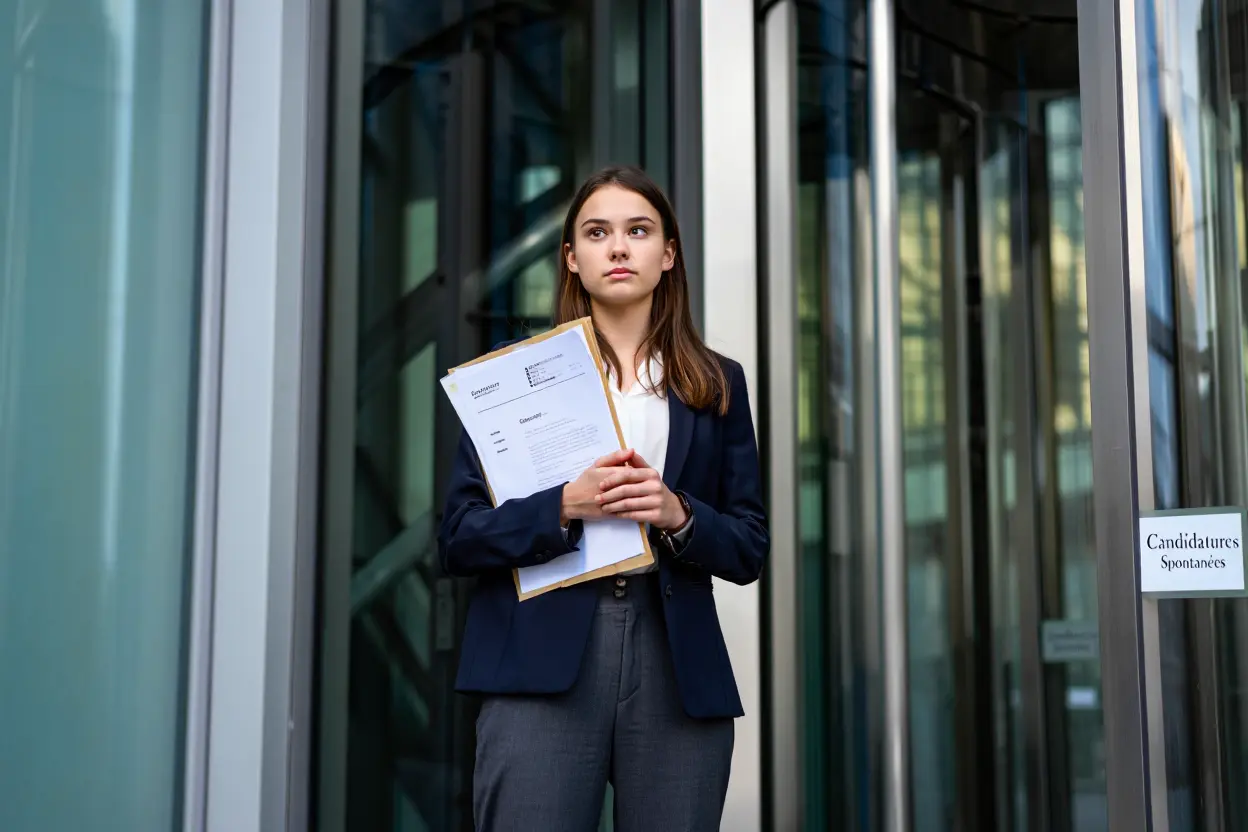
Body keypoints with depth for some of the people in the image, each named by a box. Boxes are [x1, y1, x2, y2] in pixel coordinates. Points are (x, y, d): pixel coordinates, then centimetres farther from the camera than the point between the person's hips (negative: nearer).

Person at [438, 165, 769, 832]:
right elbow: (458, 538, 2)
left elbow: (750, 549, 11)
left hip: (679, 674, 2)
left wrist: (679, 515, -9)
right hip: (541, 670, -2)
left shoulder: (717, 385, 14)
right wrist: (564, 508, -15)